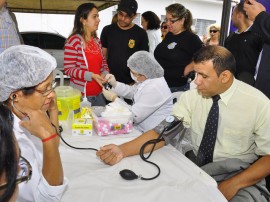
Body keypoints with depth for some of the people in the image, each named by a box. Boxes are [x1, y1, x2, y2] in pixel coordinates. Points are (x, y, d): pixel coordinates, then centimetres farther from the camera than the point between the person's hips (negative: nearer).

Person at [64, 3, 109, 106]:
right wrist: (91, 76, -23)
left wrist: (105, 73, -3)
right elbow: (68, 69, -14)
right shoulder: (73, 41, -13)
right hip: (81, 94, -6)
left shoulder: (97, 40, 8)